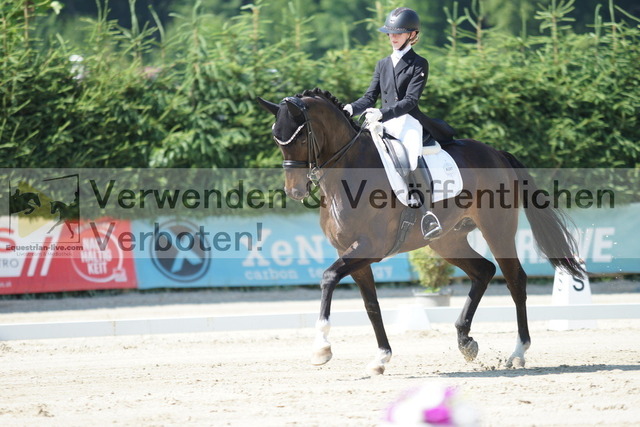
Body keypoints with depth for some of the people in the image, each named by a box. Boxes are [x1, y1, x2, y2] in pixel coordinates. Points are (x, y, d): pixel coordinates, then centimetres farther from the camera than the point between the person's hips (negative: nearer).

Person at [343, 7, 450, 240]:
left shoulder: (418, 64, 1)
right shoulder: (382, 64, 21)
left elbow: (410, 100, -10)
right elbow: (371, 96, 14)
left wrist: (383, 113, -25)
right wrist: (352, 108, -9)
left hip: (408, 121, -7)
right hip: (384, 124, 7)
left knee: (413, 155, -34)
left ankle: (428, 214, -32)